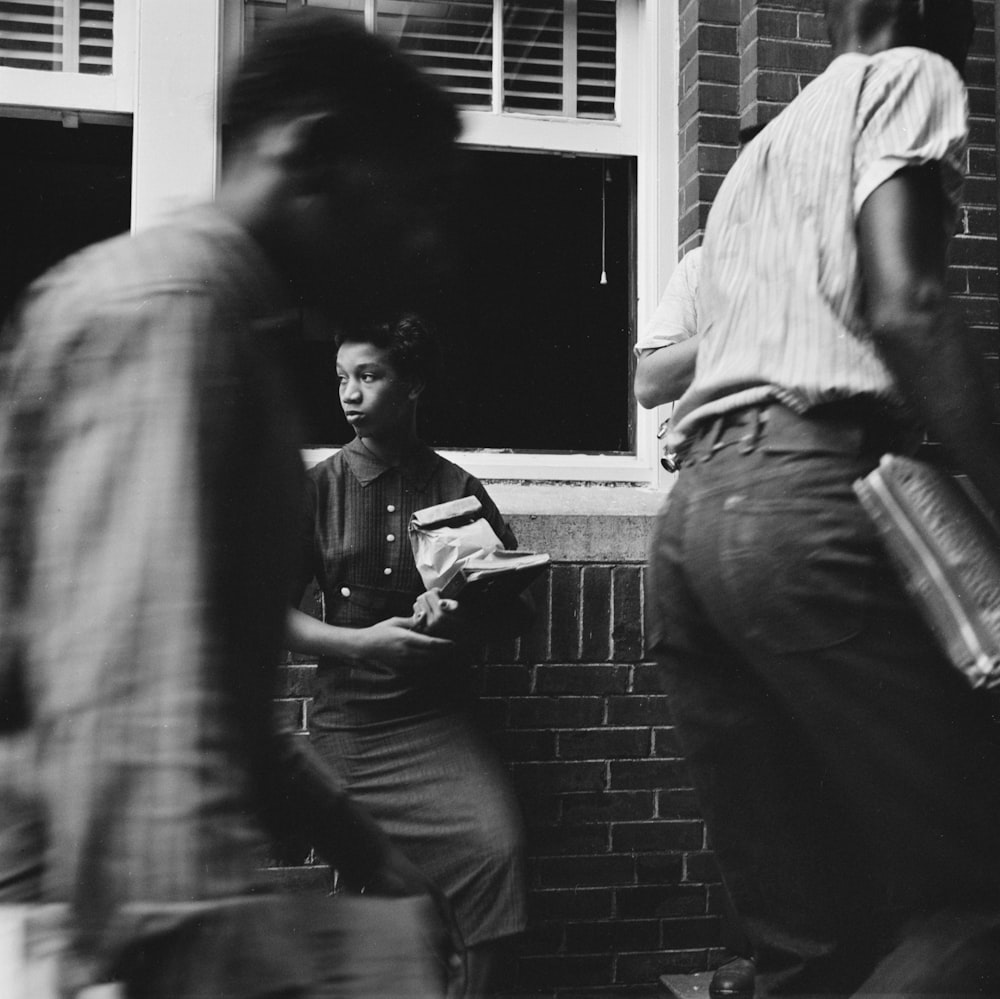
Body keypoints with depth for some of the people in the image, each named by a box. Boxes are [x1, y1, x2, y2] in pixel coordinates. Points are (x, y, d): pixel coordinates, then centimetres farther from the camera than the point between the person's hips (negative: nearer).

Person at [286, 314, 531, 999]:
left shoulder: (459, 490, 7)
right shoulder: (318, 488, 7)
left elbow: (518, 609, 10)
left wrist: (458, 616, -12)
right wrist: (365, 641, -12)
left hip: (438, 717, 0)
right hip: (345, 720, 0)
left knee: (497, 846, -21)